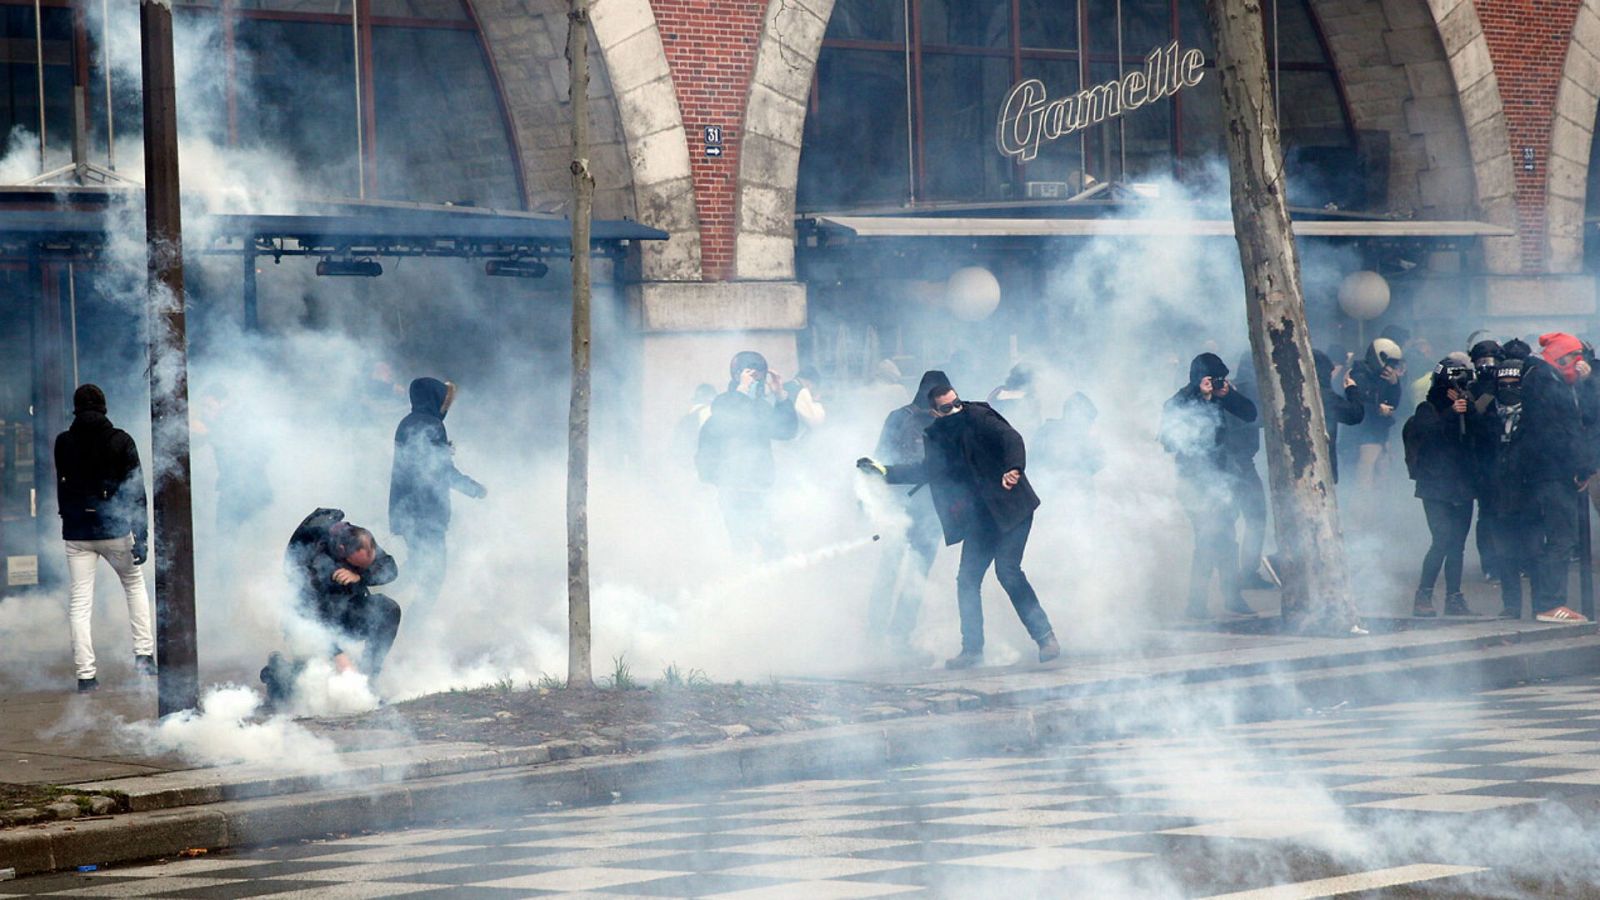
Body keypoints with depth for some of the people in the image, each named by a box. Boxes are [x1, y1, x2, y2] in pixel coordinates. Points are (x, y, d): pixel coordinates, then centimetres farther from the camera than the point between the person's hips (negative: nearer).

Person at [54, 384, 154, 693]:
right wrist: (141, 535, -6)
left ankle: (85, 673, -2)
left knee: (79, 602, 3)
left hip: (77, 533, 1)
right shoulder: (121, 441, -6)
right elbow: (136, 490, -8)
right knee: (134, 585, 22)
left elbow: (62, 486, 9)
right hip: (115, 529, -1)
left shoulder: (64, 443, -1)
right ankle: (144, 653, 15)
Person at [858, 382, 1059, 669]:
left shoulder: (978, 417, -10)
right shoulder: (937, 437, 6)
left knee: (1007, 570, -17)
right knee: (967, 579, 3)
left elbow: (1012, 439, -21)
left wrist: (1013, 469, -39)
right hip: (980, 516, 6)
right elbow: (927, 470, 17)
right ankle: (972, 649, 13)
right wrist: (885, 471, 11)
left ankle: (1045, 637, -9)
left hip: (1011, 507, -6)